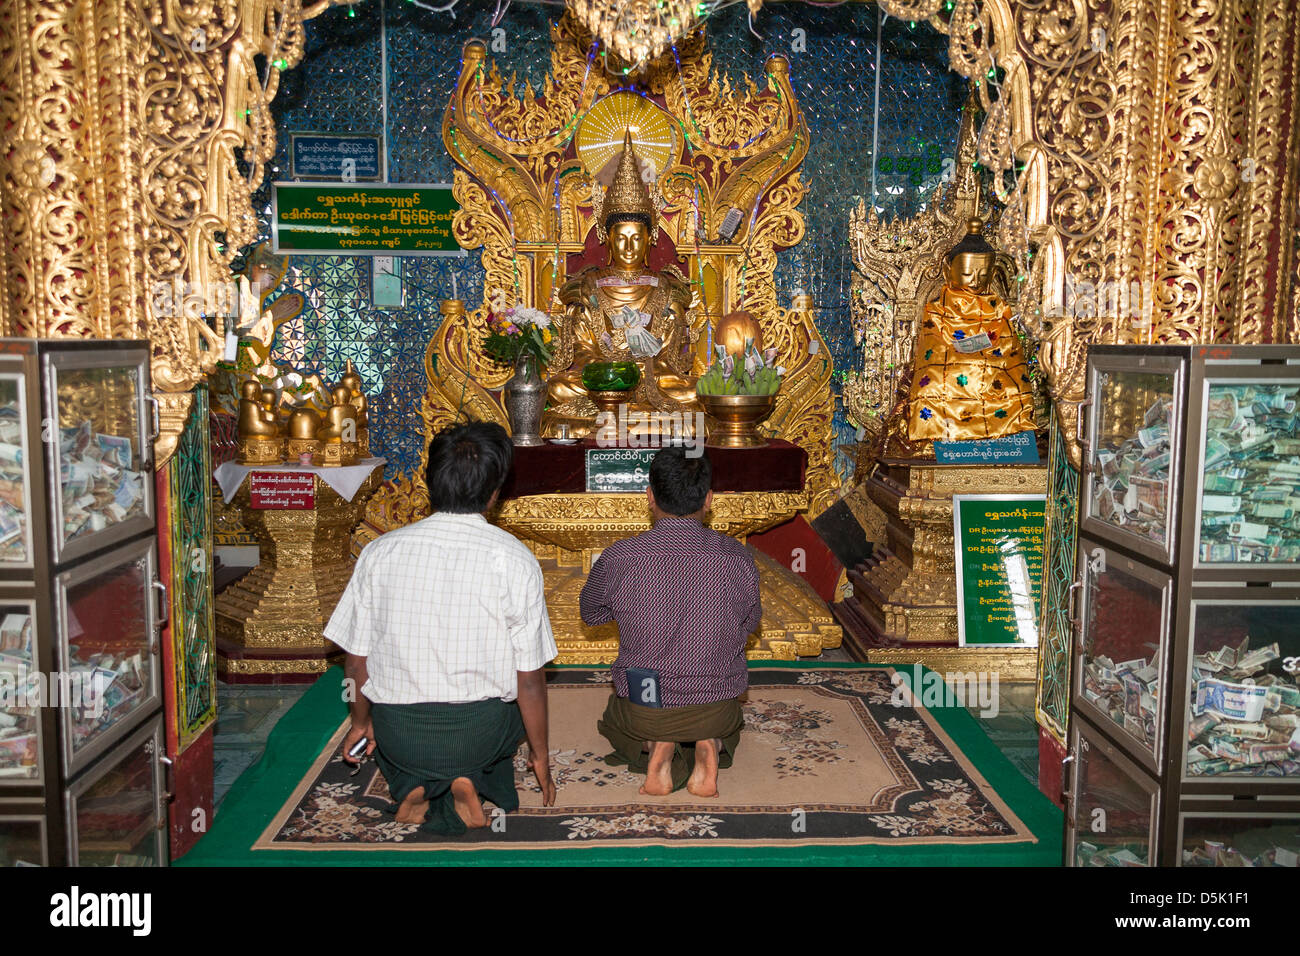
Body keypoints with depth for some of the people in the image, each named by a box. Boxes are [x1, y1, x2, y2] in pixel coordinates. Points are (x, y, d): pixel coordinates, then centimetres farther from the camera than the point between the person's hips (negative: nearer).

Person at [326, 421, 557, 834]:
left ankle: (414, 786, 5)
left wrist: (361, 722, 21)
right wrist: (540, 754, 8)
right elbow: (529, 678, -9)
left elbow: (356, 663, 1)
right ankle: (471, 780, 3)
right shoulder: (516, 561, -14)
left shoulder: (379, 553, -7)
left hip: (397, 735, 2)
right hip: (480, 734, -1)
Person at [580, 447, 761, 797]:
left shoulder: (619, 559, -18)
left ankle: (655, 747, 3)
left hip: (644, 711, 0)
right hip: (716, 709, 1)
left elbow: (590, 613, 3)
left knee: (614, 720, 36)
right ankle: (709, 746, 3)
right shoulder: (738, 558, -14)